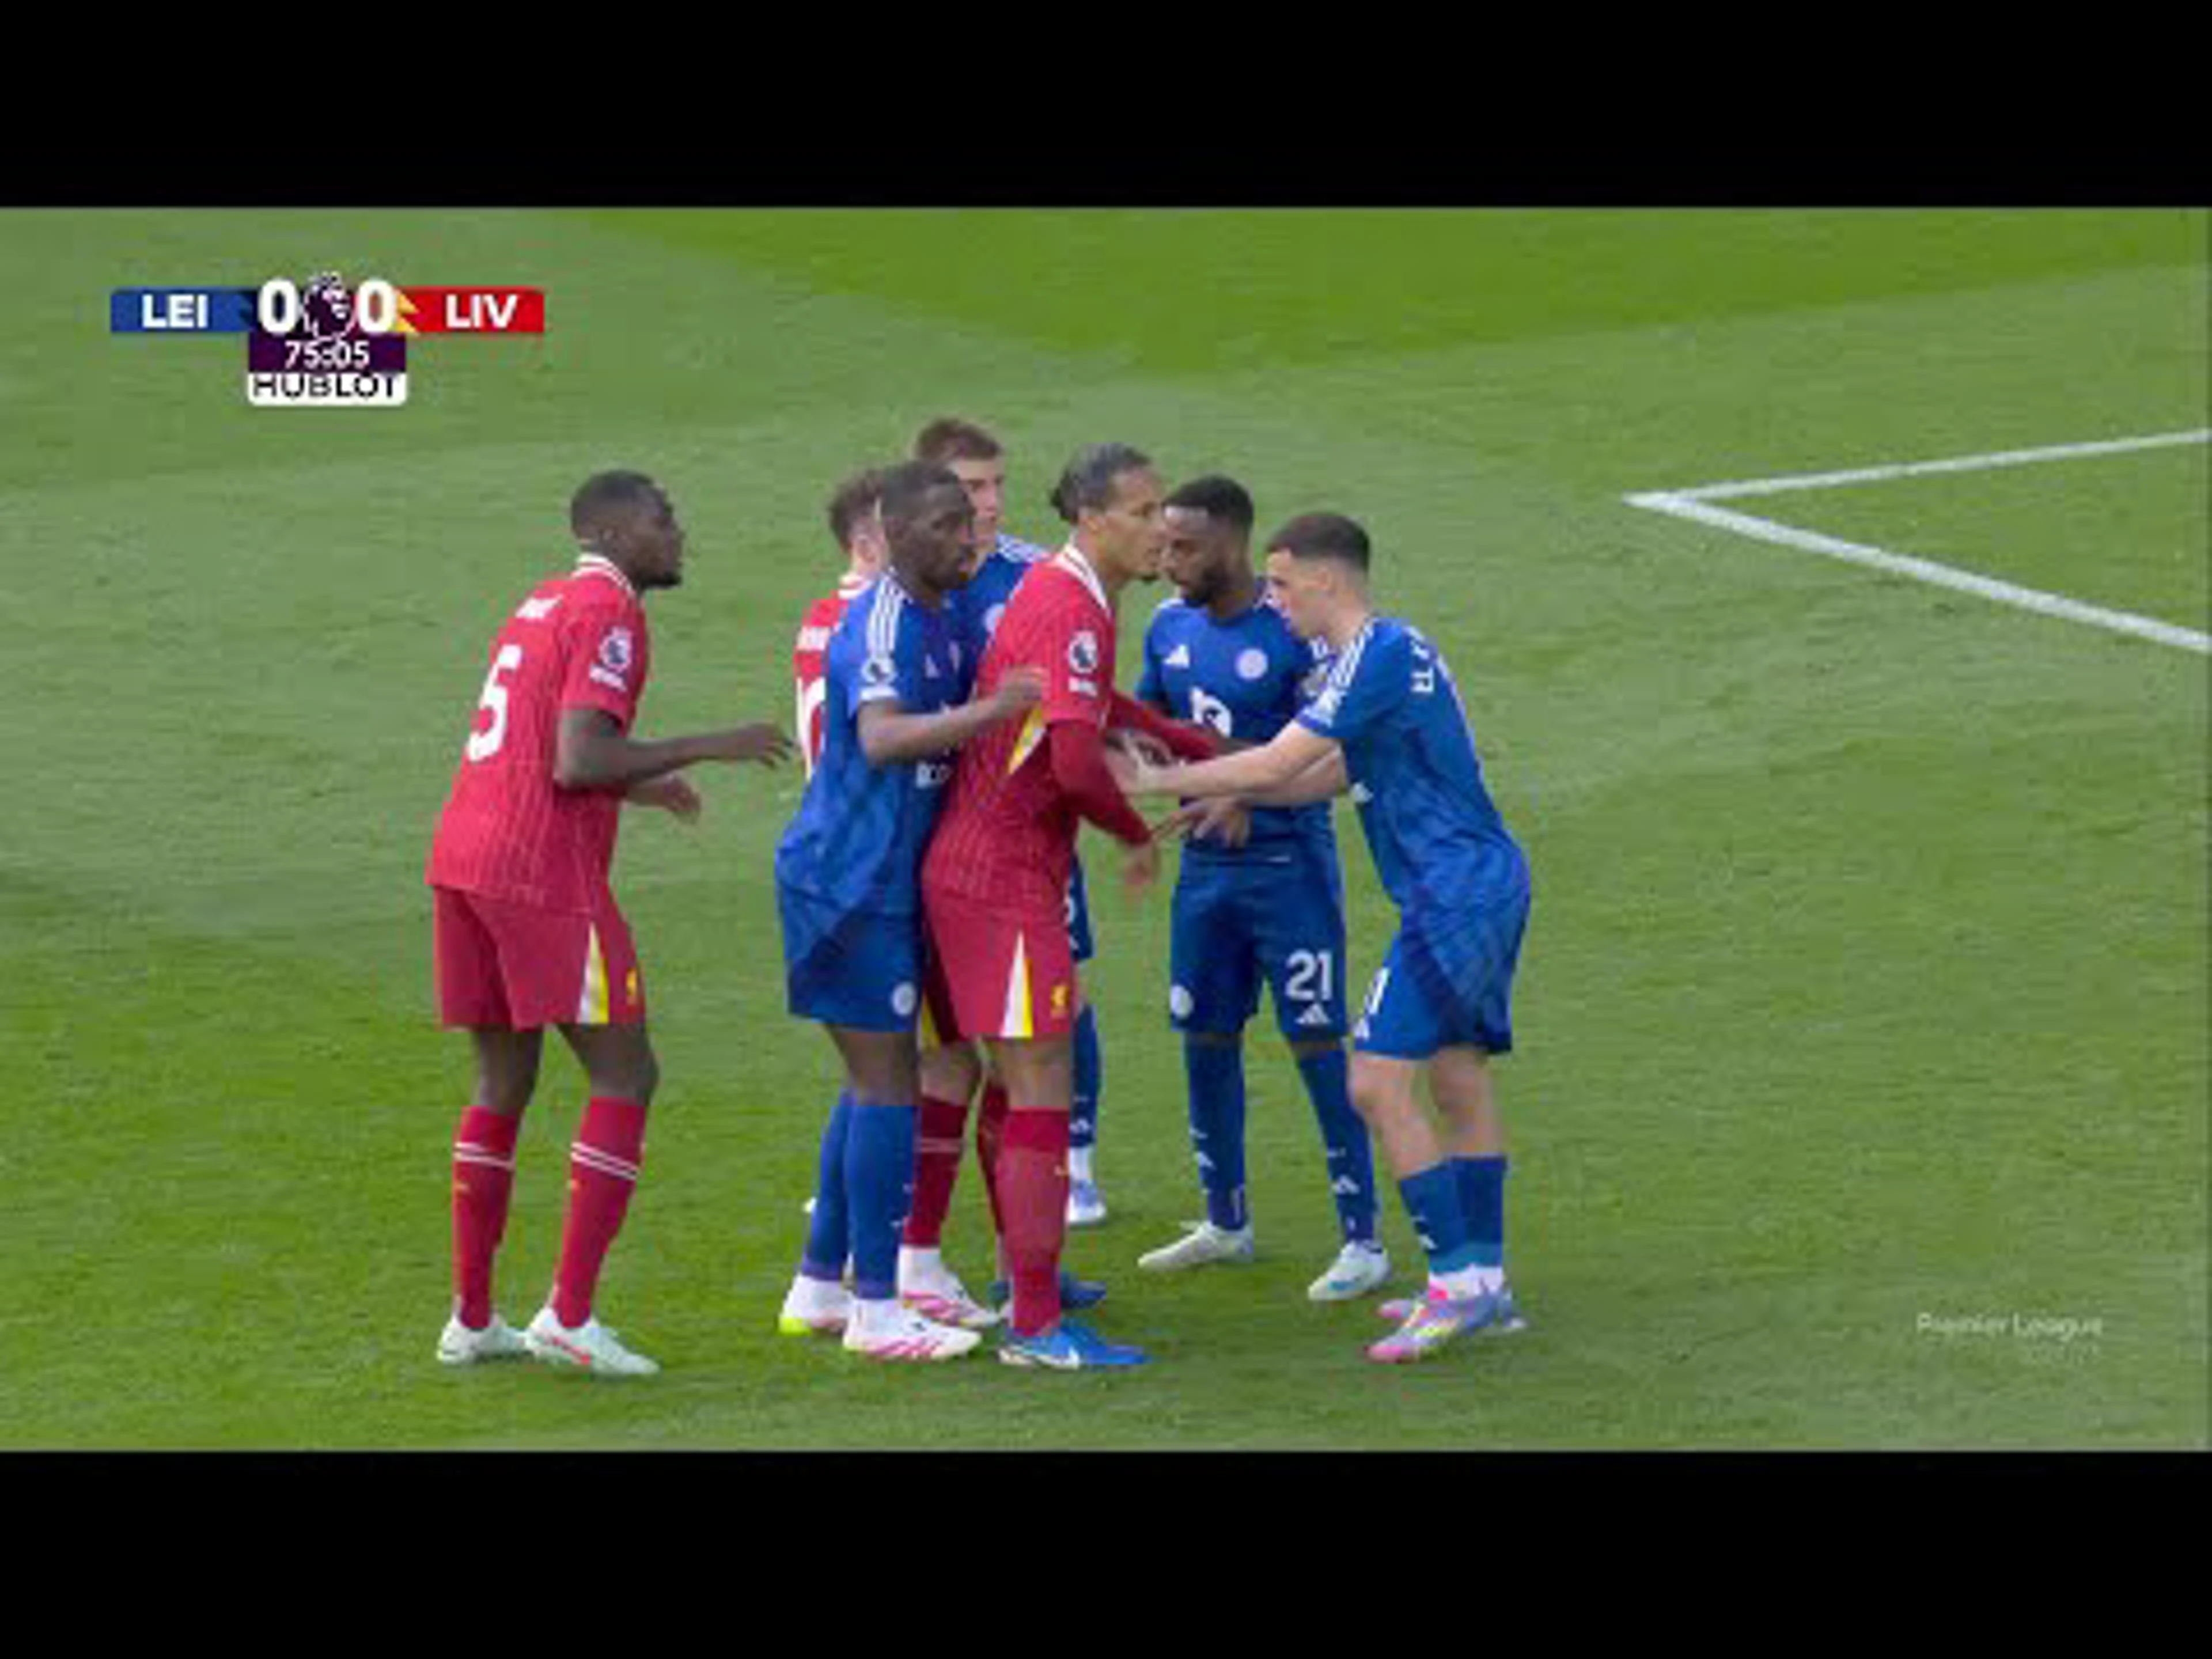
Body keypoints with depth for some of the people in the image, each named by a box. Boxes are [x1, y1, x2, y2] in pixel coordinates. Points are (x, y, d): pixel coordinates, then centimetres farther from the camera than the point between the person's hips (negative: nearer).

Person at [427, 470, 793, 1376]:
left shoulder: (542, 604, 20)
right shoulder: (608, 613, -9)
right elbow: (577, 763, -20)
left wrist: (639, 786, 34)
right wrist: (704, 748, -12)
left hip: (462, 860, 9)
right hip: (544, 876, -9)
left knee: (503, 1082, 16)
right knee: (624, 1075, -2)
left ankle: (471, 1319, 17)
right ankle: (569, 1315, -8)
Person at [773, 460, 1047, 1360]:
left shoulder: (934, 622, 11)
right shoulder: (883, 626, -20)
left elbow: (946, 734, 25)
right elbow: (882, 738, -37)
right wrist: (991, 710, -46)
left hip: (881, 884, 10)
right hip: (852, 882, -10)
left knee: (874, 1081, 15)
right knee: (887, 1083, -6)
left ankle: (817, 1288, 23)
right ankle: (875, 1309, -1)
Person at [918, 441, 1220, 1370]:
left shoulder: (1059, 593, 14)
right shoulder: (1072, 612, -18)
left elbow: (1095, 708, 32)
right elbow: (1078, 764, -26)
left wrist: (1205, 753, 28)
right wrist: (1138, 837, -8)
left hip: (975, 867, 10)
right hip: (1003, 880, -10)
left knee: (1023, 1079, 21)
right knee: (1041, 1092, -9)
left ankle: (1026, 1270, 34)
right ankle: (1034, 1325, -9)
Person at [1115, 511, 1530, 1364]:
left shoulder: (1378, 655, -16)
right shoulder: (1393, 650, 16)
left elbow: (1277, 763, -18)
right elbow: (1336, 772, 24)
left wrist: (1161, 780, -9)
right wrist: (1227, 795, 17)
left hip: (1454, 895, -10)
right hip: (1487, 882, 10)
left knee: (1379, 1084, -11)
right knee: (1459, 1081, 13)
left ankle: (1456, 1280, -10)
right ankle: (1483, 1284, 17)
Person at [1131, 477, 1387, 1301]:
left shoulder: (1294, 632, -16)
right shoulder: (1170, 626, 4)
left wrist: (1246, 798, -28)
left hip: (1287, 863, -7)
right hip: (1206, 864, 7)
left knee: (1317, 1045, -5)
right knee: (1206, 1039, 12)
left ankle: (1363, 1240, 1)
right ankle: (1225, 1223, 27)